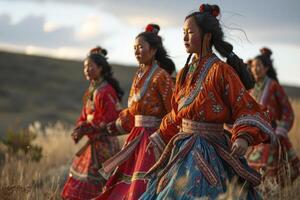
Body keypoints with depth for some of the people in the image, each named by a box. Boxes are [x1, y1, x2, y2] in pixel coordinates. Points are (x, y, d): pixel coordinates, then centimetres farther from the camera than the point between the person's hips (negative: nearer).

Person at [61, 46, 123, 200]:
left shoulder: (106, 91, -16)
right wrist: (79, 130, -2)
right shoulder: (91, 91, 12)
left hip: (104, 144, -9)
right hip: (92, 144, 9)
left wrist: (86, 130, -16)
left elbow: (110, 121, -20)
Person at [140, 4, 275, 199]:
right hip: (183, 150, 8)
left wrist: (244, 137, -32)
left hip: (209, 152, -7)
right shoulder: (185, 73, 10)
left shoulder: (220, 71, -12)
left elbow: (247, 108, -15)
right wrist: (157, 140, 27)